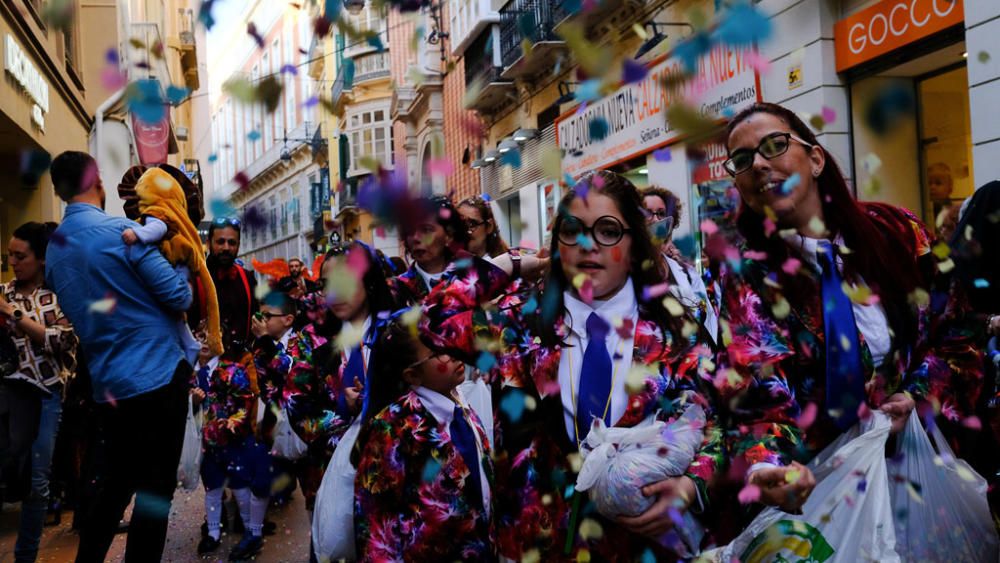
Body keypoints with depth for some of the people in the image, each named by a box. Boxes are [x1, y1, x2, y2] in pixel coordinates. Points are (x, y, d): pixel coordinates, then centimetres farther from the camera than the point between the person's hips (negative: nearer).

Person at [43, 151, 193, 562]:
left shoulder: (53, 250, 10)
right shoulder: (121, 232, -12)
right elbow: (179, 297, -12)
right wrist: (180, 264, 7)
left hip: (107, 385, 7)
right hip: (157, 375, -7)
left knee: (115, 483, 20)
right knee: (156, 488, 2)